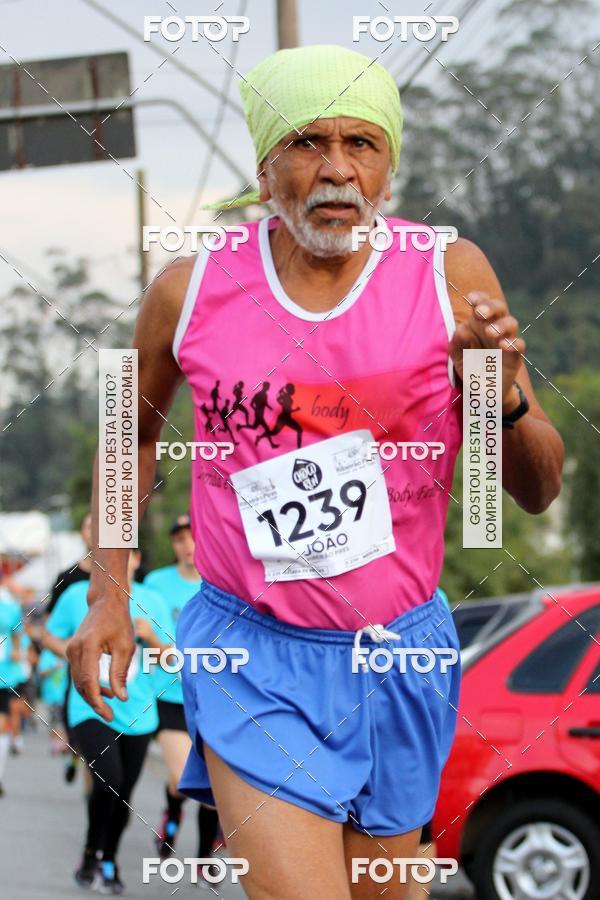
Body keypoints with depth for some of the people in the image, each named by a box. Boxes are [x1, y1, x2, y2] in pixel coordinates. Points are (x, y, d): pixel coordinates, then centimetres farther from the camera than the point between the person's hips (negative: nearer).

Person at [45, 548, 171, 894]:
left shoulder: (151, 602, 3)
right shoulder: (77, 595, 0)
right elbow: (51, 636, 12)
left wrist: (152, 638, -14)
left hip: (137, 713, 3)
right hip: (91, 708, -3)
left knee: (123, 794, 8)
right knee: (108, 779, -23)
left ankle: (109, 862, 32)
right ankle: (91, 855, -1)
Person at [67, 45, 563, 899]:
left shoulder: (450, 275, -6)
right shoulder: (192, 289, -5)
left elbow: (538, 489, -2)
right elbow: (135, 434, 16)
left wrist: (502, 396, -22)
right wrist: (107, 597, 9)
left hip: (399, 656, 2)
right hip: (252, 663, -2)